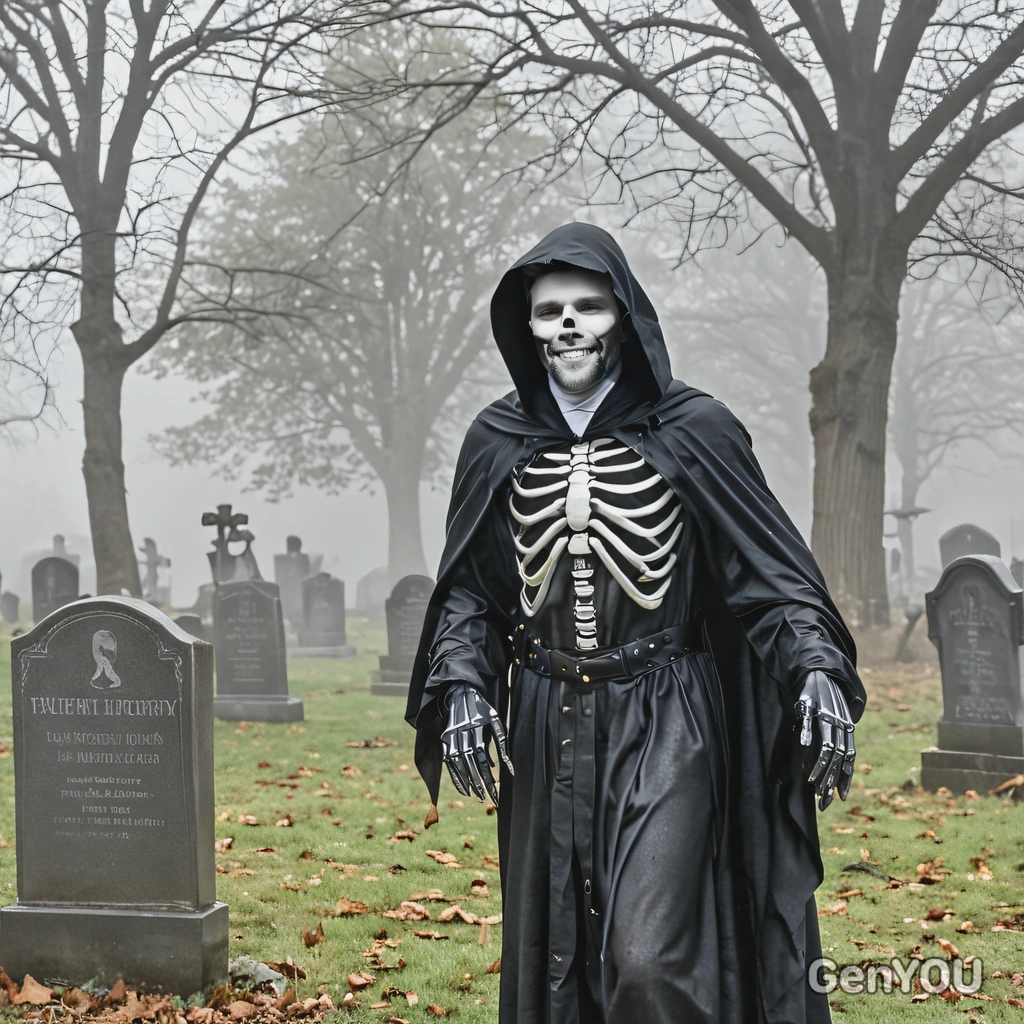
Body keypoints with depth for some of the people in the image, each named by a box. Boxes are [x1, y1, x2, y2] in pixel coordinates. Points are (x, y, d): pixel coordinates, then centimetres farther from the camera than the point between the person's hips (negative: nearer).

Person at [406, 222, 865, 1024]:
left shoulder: (694, 431, -3)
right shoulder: (497, 442, 5)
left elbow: (771, 568, -3)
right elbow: (468, 586, 9)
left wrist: (817, 670, -18)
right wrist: (462, 685, -7)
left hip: (665, 724, -3)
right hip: (545, 729, 4)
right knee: (549, 956, 10)